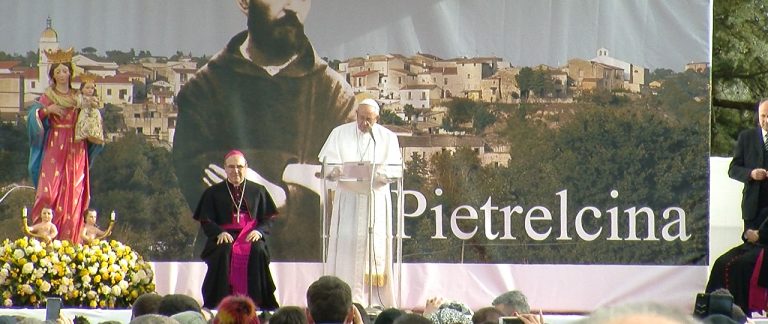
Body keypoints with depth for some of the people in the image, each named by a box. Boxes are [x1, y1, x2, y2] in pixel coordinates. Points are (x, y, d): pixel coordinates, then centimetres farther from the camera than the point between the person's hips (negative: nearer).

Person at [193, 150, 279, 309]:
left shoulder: (258, 191, 18)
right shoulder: (213, 193, 16)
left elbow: (268, 219, 11)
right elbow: (206, 222, 6)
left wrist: (259, 231, -12)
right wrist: (219, 233, -15)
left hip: (251, 236, 0)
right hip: (225, 236, 0)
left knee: (258, 251, -34)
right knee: (224, 252, -35)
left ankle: (256, 301, -32)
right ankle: (221, 302, -33)